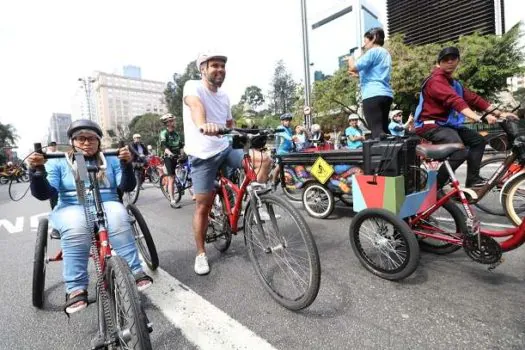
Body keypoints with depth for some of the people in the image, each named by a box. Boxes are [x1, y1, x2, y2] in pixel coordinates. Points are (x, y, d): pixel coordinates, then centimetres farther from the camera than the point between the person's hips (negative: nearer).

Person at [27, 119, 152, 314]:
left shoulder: (110, 161, 13)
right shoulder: (59, 163, 11)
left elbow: (127, 186, 0)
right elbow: (43, 193, -1)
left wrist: (126, 164, -19)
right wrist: (35, 170, -19)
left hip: (107, 205, 0)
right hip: (71, 208, 0)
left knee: (118, 217, -34)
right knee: (76, 227, -35)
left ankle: (136, 272, -33)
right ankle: (76, 289, -32)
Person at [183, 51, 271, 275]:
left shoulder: (224, 96, 13)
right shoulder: (193, 87, -7)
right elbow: (195, 105, -31)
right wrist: (202, 125, -53)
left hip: (226, 148, 5)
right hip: (203, 156, -5)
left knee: (263, 159, -15)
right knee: (203, 206, -2)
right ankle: (201, 254, 16)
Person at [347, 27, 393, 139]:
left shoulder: (373, 51, -2)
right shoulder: (386, 54, 27)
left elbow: (353, 67, -10)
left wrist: (351, 59, 12)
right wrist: (359, 74, 30)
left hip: (373, 95, -9)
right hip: (386, 95, 9)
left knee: (377, 130, -17)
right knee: (383, 129, 11)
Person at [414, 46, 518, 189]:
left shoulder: (454, 83, 20)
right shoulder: (436, 80, -13)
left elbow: (473, 98, 15)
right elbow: (455, 101, -28)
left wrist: (499, 113, 8)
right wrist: (479, 118, -38)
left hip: (446, 124, 10)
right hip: (431, 125, -10)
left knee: (478, 140, 5)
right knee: (460, 152, -26)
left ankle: (472, 180, 13)